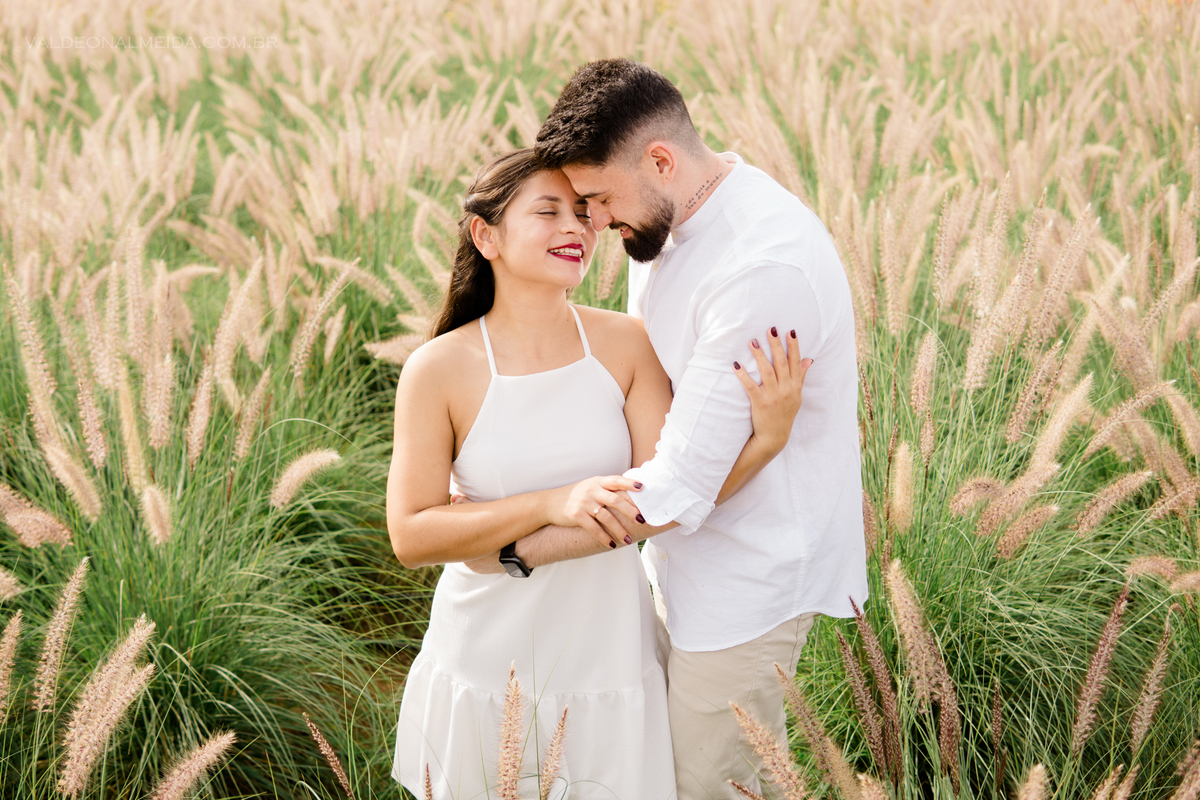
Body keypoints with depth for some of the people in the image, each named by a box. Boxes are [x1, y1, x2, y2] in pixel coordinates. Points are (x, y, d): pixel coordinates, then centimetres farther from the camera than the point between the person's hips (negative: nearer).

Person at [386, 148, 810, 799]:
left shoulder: (626, 345, -8)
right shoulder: (438, 371, -14)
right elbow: (410, 536, -16)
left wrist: (770, 436, -28)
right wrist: (554, 504, -26)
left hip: (607, 665, 2)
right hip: (486, 667, -1)